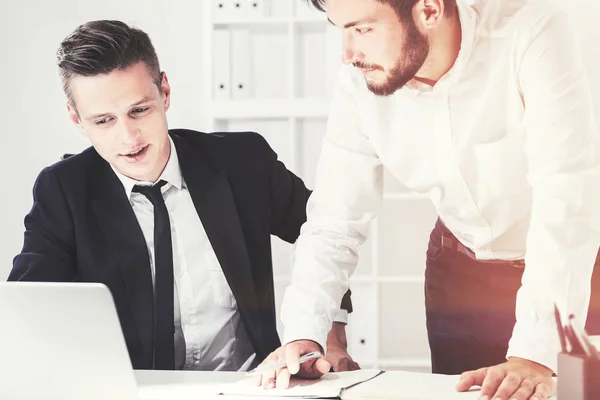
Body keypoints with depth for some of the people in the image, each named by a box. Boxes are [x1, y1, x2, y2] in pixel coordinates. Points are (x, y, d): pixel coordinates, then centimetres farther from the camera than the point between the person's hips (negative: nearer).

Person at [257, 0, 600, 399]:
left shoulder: (532, 33, -31)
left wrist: (537, 353, -43)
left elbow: (567, 197, -37)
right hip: (462, 271, 3)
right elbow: (335, 220, -11)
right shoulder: (360, 84, -17)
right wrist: (304, 334, -25)